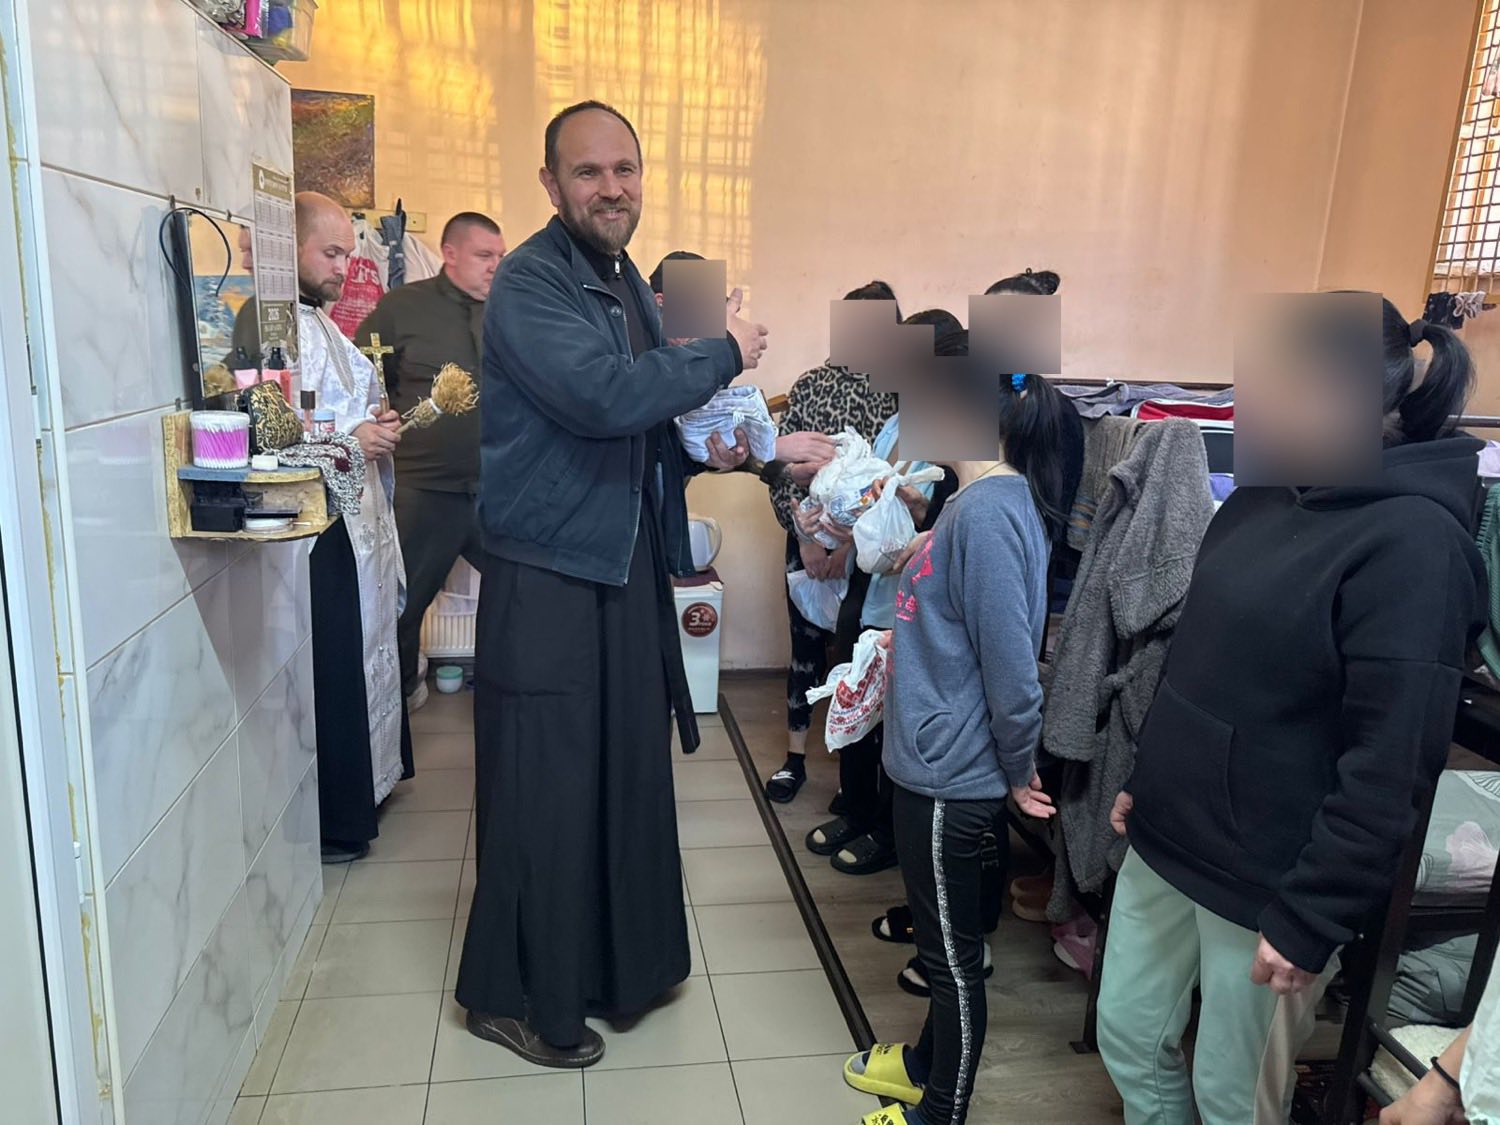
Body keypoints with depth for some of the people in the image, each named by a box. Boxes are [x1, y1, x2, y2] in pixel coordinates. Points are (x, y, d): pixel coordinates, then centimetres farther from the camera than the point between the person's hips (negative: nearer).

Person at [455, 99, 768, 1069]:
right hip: (548, 578, -8)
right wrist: (725, 354, -15)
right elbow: (601, 396, -27)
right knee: (545, 793, 1)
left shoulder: (629, 283, 15)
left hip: (628, 567, 8)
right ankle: (516, 996, 22)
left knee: (627, 775, 16)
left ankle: (615, 964, 35)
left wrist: (697, 444, 1)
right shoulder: (530, 283, -13)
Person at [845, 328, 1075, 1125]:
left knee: (952, 949, 10)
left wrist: (1020, 774, -13)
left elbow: (1011, 664, -24)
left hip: (952, 774, -9)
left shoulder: (991, 511, -24)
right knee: (943, 940, 25)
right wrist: (902, 635, 7)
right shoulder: (983, 499, 6)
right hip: (934, 762, 9)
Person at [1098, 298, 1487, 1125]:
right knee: (1127, 1035, 20)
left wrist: (1310, 919, -19)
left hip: (1265, 885, -7)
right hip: (1164, 843, 7)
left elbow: (1390, 766, -21)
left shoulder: (1413, 540, -19)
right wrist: (1144, 779, 17)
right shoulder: (1258, 502, 6)